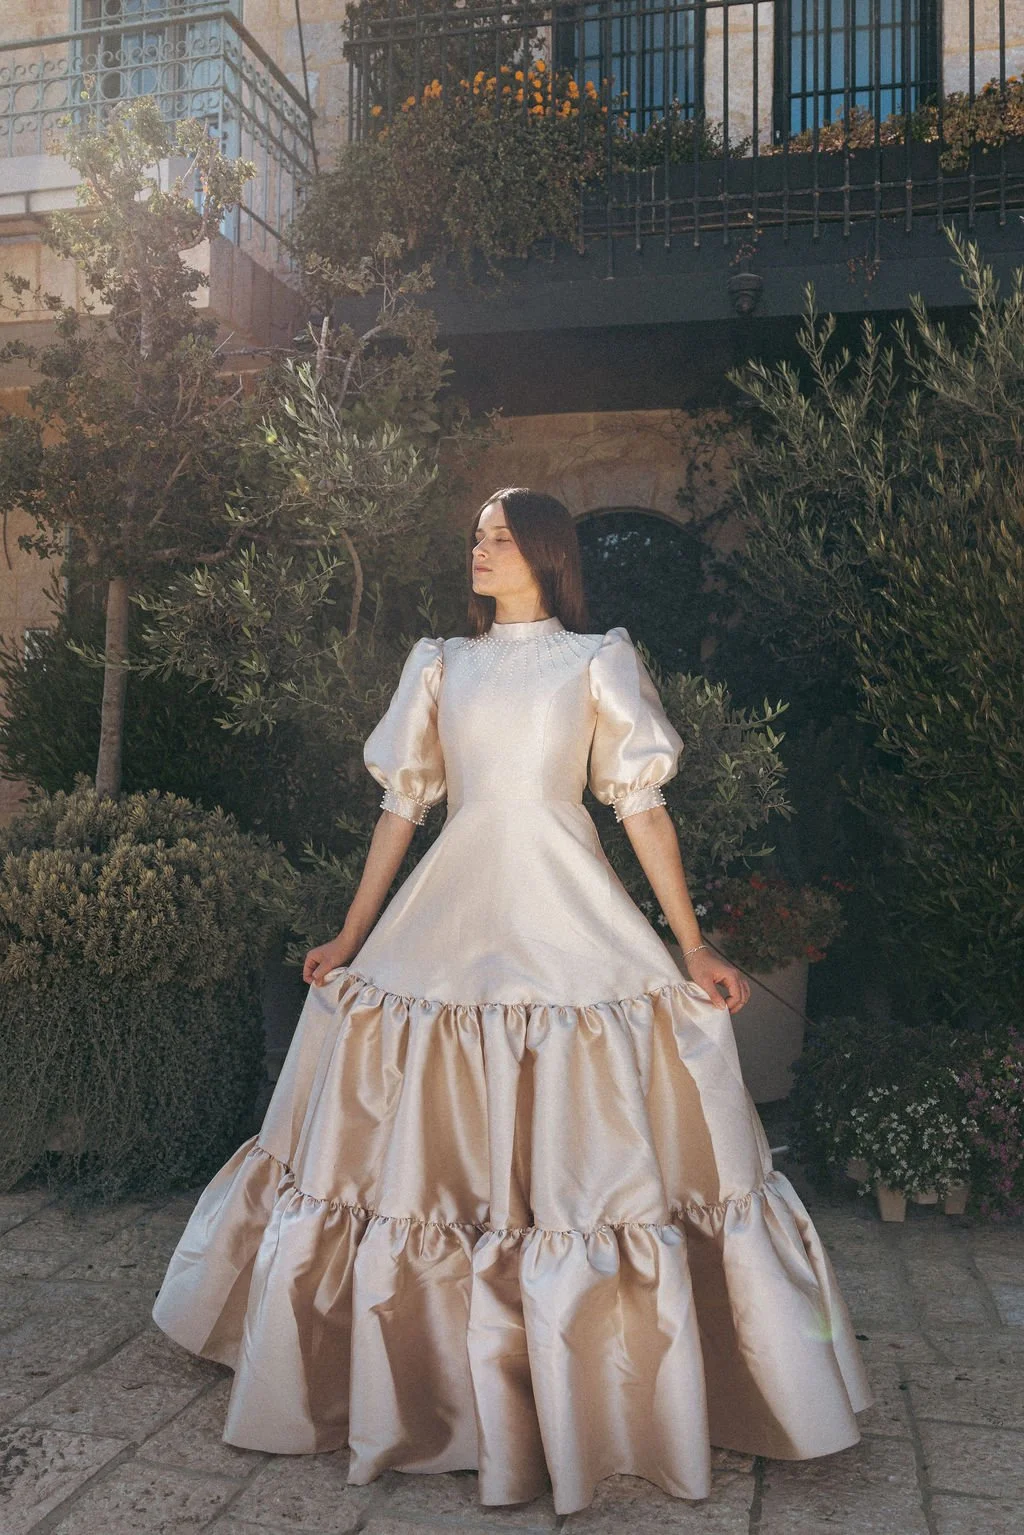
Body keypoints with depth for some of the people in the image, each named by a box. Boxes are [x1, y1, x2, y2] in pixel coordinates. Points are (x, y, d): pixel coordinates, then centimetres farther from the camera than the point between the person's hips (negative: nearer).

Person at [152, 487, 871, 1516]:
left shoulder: (597, 661, 7)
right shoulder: (441, 665, 14)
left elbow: (642, 807, 2)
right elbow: (401, 806, 14)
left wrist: (693, 949, -2)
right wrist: (351, 938, 13)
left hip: (567, 924, -2)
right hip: (449, 922, 3)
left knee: (581, 1149, -3)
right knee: (432, 1151, 5)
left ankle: (595, 1400, 14)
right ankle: (430, 1386, 24)